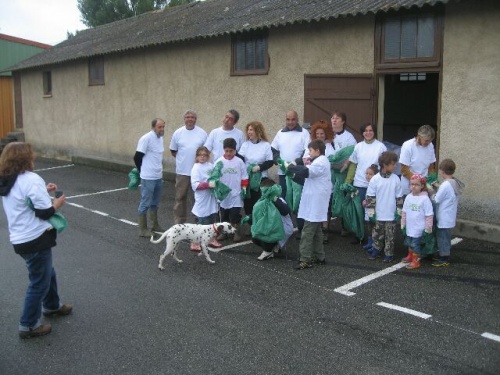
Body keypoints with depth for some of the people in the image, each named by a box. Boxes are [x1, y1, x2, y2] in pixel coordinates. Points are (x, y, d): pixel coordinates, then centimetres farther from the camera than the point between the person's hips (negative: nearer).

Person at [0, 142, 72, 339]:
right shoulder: (31, 179, -20)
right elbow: (44, 212, -19)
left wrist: (43, 190, 11)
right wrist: (57, 202, -1)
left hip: (20, 239, 9)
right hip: (35, 240, -9)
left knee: (47, 273, 27)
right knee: (39, 282, 5)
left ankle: (52, 306, 45)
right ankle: (29, 325, 16)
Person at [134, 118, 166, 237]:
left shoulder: (160, 138, 8)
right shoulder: (146, 138, -16)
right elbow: (137, 157, -12)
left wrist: (159, 169, 14)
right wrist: (143, 171, 1)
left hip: (158, 177, 8)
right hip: (148, 178, -8)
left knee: (155, 203, 17)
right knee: (145, 203, 0)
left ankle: (155, 225, 27)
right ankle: (143, 229, 9)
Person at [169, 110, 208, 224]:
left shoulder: (202, 133, 1)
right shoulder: (178, 133, 3)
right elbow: (173, 151, 10)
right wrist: (182, 159, 4)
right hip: (182, 171, 1)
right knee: (180, 197, 8)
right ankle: (179, 221, 18)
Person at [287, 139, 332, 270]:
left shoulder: (320, 162, -16)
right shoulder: (321, 161, 18)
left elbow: (306, 172, -31)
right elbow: (309, 174, 17)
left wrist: (290, 167, -20)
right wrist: (295, 169, 2)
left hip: (315, 204, -11)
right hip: (315, 203, 11)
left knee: (308, 232, -9)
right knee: (316, 230, 16)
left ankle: (305, 260, -6)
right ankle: (319, 257, 24)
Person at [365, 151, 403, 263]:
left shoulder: (395, 179, -4)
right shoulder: (375, 179, -9)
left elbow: (399, 196, 3)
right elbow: (370, 197, -5)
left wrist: (399, 211, 3)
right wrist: (371, 212, -5)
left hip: (391, 215, 1)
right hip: (378, 214, 0)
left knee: (389, 235, 8)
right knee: (377, 234, 14)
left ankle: (389, 254, 19)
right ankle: (376, 250, 29)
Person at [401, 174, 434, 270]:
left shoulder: (425, 199, -17)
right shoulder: (408, 197, 1)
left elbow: (429, 215, -14)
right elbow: (404, 212, 10)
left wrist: (428, 228, -12)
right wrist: (403, 224, 14)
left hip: (419, 228, -6)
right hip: (409, 227, 6)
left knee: (415, 244, 1)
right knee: (409, 243, 21)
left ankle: (416, 261, 15)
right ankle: (410, 256, 42)